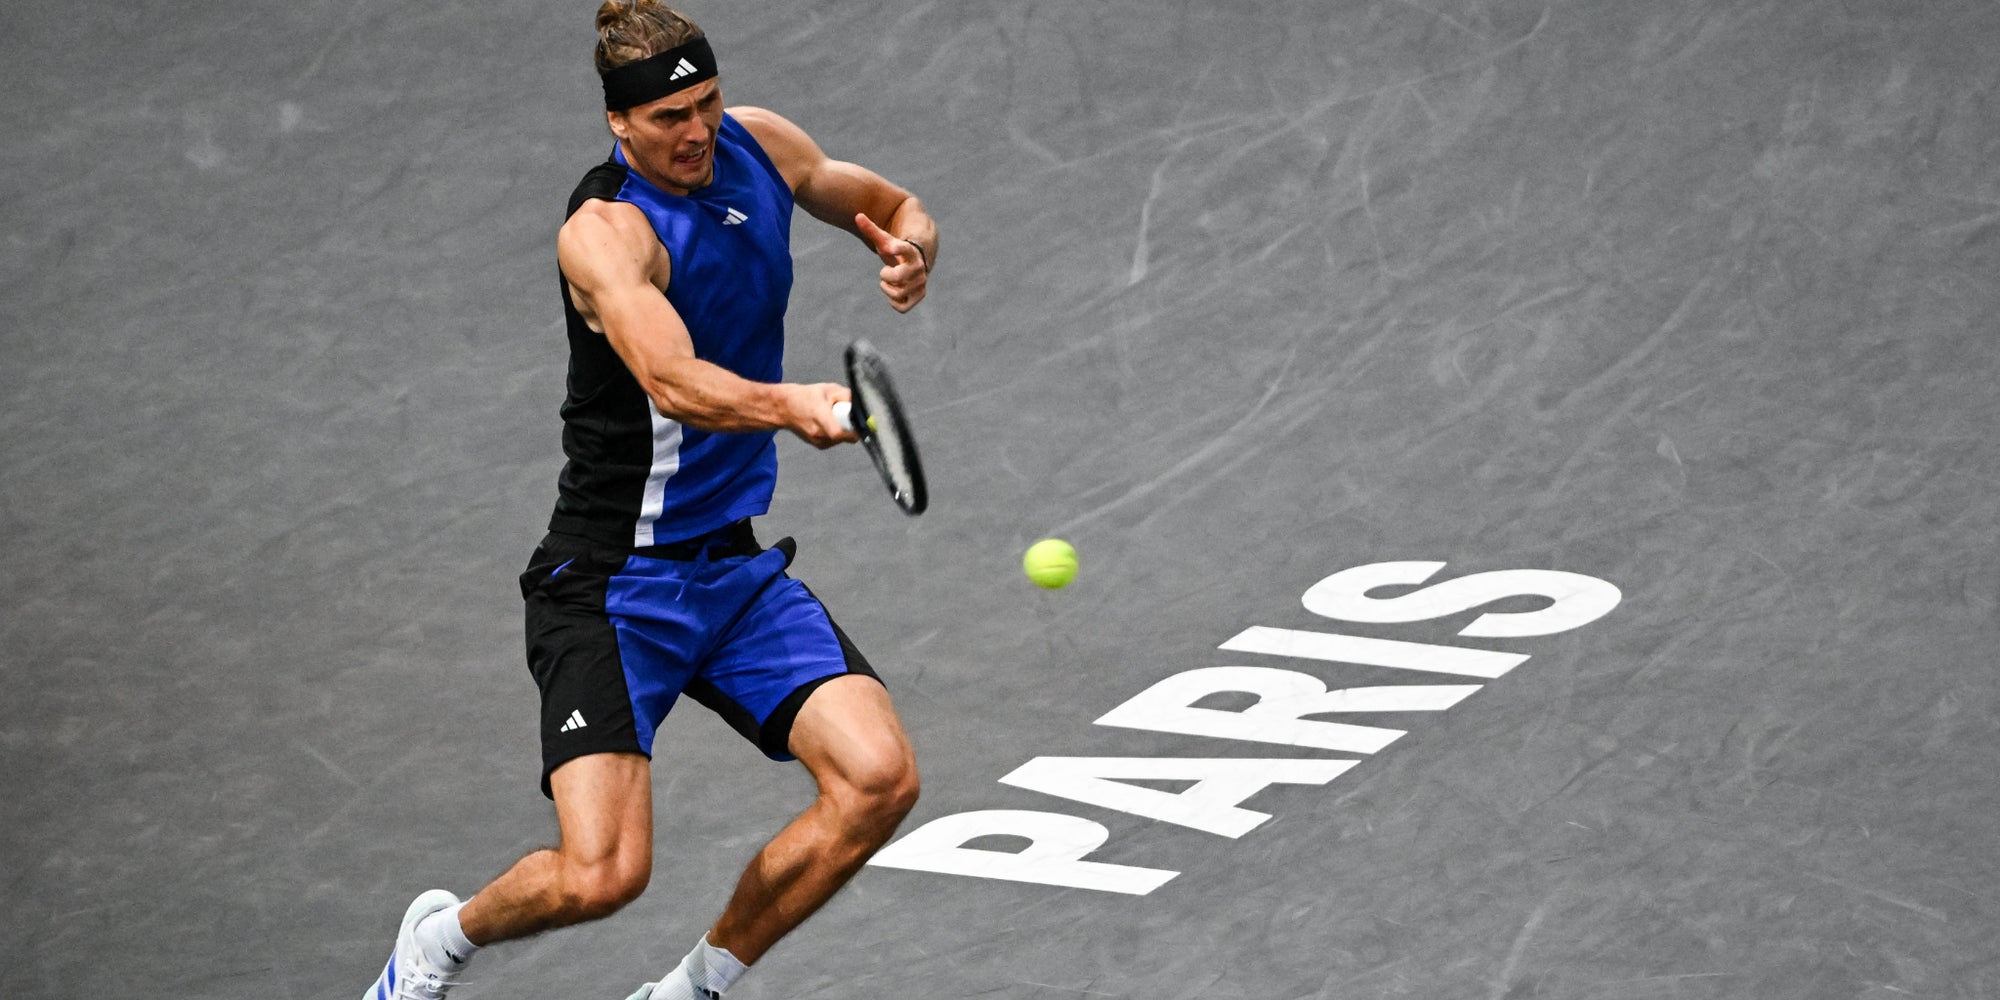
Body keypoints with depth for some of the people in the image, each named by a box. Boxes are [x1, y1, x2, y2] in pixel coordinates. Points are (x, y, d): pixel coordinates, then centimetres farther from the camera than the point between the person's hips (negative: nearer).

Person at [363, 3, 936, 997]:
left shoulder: (759, 147, 2)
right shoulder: (606, 230, -21)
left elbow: (889, 205, 19)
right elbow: (674, 382, -38)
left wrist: (908, 245, -6)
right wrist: (792, 405, -57)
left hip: (734, 567, 7)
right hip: (613, 585, -7)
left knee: (879, 779, -13)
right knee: (601, 874, -19)